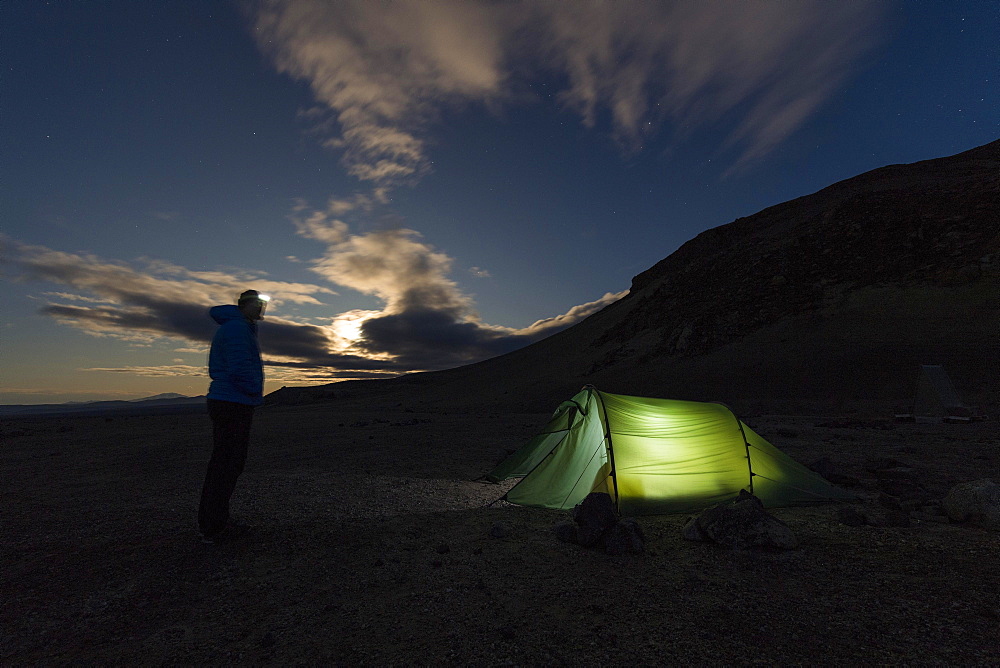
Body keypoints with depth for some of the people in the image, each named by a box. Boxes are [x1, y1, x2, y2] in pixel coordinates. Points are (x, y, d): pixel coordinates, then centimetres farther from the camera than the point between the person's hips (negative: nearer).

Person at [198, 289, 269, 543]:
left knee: (221, 462, 17)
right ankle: (214, 528, 5)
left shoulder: (233, 327, 19)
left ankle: (208, 523, 28)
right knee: (229, 464, -4)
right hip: (234, 405, -11)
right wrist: (255, 392, -8)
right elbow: (240, 369, -24)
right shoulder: (237, 328, -15)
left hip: (225, 403, 11)